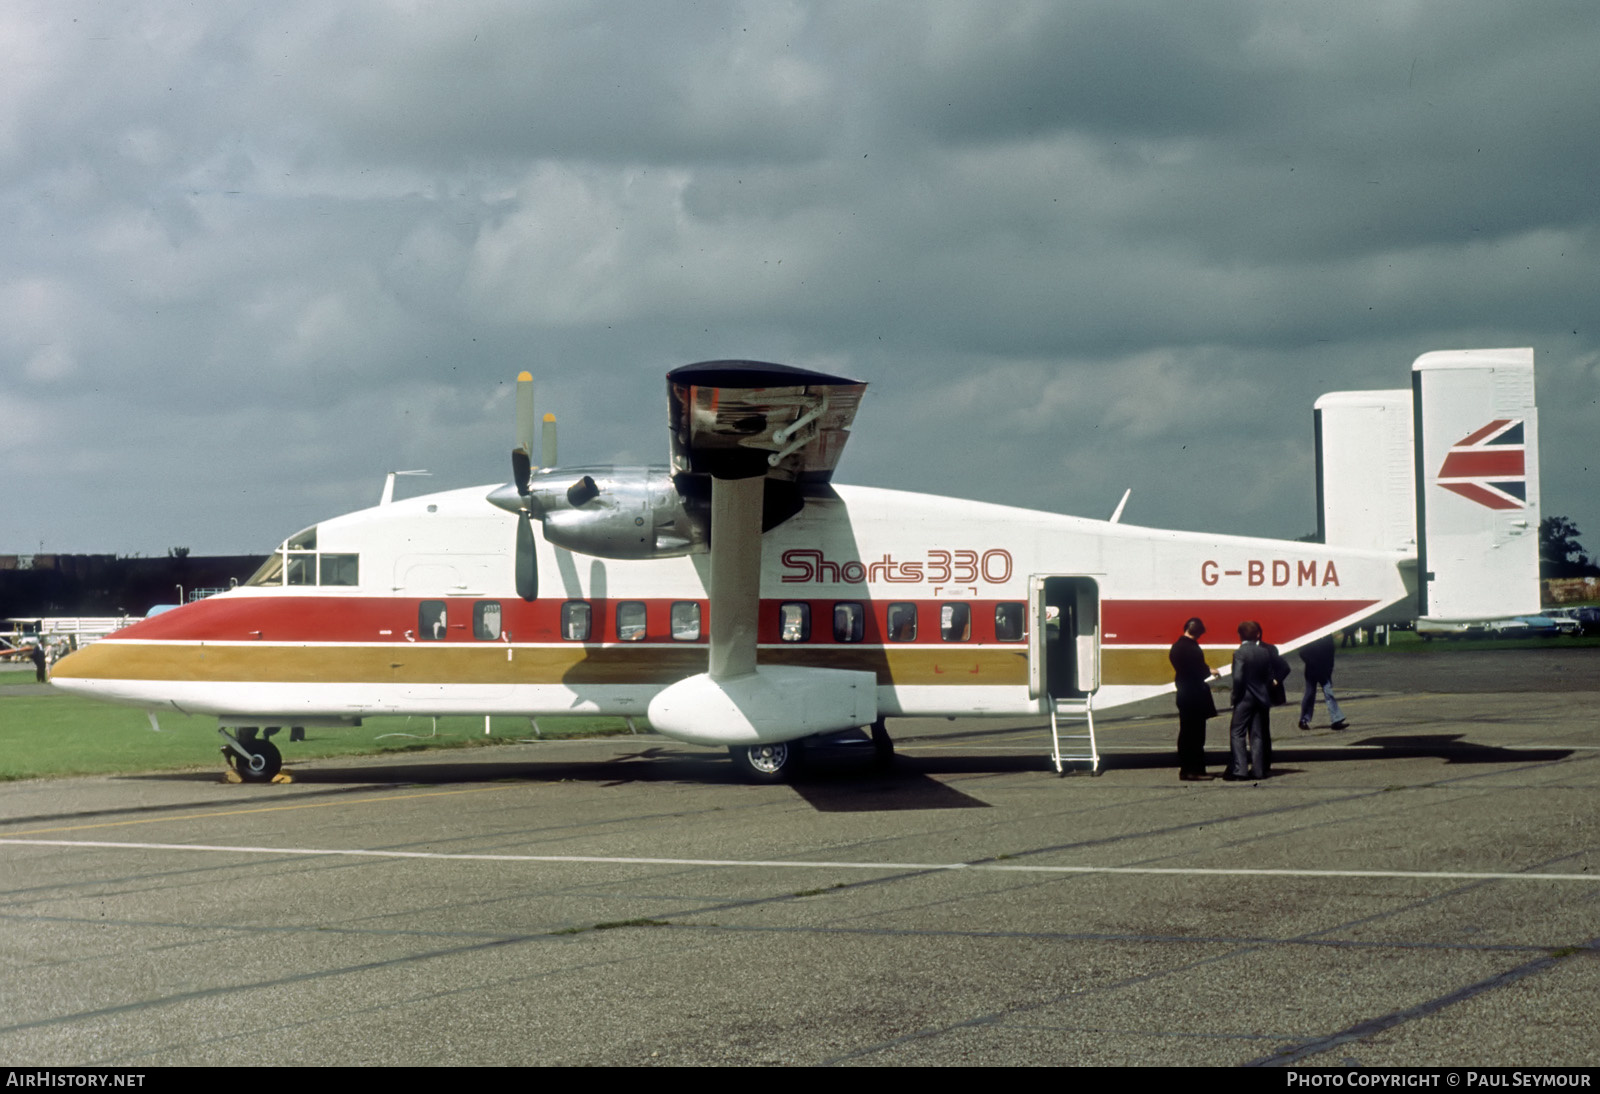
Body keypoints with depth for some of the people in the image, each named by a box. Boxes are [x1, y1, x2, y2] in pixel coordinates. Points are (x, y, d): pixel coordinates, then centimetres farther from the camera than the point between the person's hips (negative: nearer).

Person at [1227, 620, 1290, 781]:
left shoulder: (1240, 653, -14)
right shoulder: (1266, 651, 4)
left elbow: (1238, 678, -20)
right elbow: (1284, 667, 9)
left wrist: (1236, 695, -8)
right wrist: (1275, 681, 15)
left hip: (1245, 698, -6)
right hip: (1262, 697, 6)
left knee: (1237, 733, -1)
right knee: (1257, 735, 9)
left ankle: (1239, 769, -10)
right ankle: (1258, 769, 7)